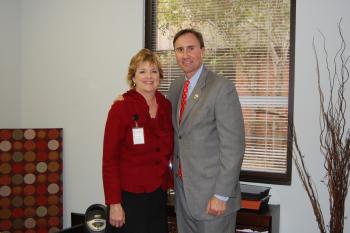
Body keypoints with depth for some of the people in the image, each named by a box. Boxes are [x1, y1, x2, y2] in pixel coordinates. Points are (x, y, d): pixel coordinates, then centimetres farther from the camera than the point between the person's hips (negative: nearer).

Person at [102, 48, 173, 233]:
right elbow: (109, 159, -13)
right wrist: (114, 204, -15)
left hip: (159, 194, 5)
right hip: (130, 196, -5)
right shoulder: (121, 107, -12)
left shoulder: (166, 105, 3)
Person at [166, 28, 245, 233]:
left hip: (211, 192, -7)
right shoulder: (176, 86, 9)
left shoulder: (222, 88, -15)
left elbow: (233, 146, -17)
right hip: (182, 185, 7)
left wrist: (221, 195, -18)